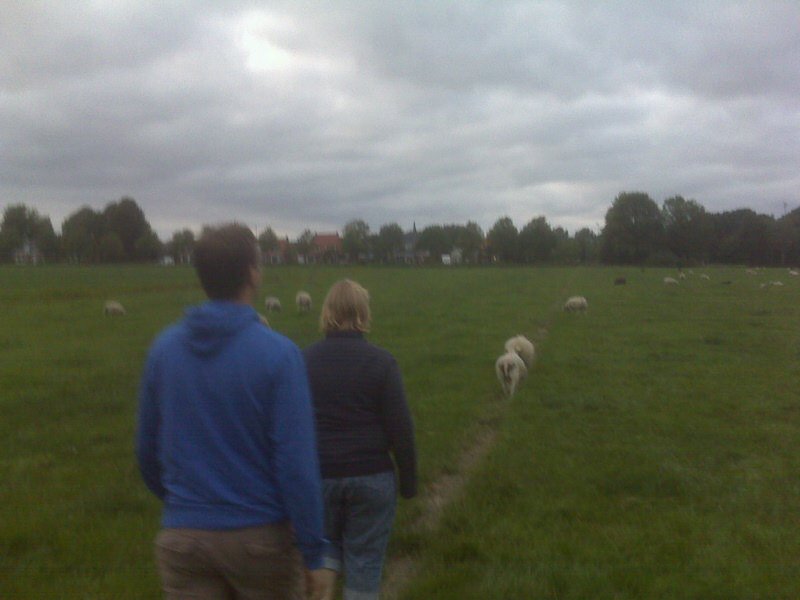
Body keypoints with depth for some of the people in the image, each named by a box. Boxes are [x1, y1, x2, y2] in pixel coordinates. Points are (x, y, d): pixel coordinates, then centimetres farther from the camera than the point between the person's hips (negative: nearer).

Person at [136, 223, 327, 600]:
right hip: (260, 539, -2)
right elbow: (297, 461, -18)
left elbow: (147, 451, 7)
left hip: (181, 539, 3)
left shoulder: (163, 348, -2)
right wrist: (312, 554, -9)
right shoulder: (278, 354, -16)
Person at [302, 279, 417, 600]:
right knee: (365, 557, 11)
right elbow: (401, 428, -10)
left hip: (319, 475, 3)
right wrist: (408, 480, 2)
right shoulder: (381, 361, -10)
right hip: (372, 477, -2)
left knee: (327, 543, 23)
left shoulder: (304, 360, 0)